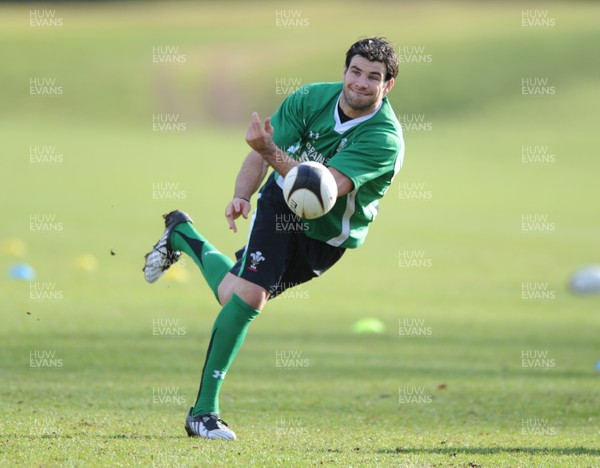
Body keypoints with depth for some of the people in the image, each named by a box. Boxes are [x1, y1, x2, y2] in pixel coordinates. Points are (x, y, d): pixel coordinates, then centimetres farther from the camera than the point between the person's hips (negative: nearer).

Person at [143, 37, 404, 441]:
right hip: (281, 206, 0)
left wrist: (271, 151, -47)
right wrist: (242, 195, -26)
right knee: (247, 295, -18)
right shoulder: (311, 98, -15)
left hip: (331, 237, 0)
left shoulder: (384, 138, -27)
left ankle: (182, 234, 33)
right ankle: (203, 411, -7)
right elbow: (260, 153, -7)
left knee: (234, 295, 4)